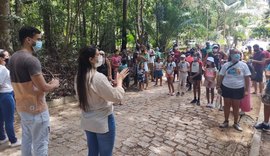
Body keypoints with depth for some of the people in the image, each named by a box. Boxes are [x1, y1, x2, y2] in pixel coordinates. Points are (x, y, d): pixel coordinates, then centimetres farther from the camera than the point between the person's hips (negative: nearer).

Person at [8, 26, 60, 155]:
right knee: (40, 143, 4)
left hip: (22, 107, 9)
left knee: (26, 139, 21)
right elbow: (43, 88, -24)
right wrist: (54, 84, -4)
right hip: (36, 109, -9)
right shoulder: (31, 60, -23)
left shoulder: (13, 58, 6)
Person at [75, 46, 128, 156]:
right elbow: (117, 97, -20)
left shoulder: (79, 77, -1)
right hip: (103, 121, -7)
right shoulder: (98, 77, -26)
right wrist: (119, 81, -7)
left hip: (87, 121, 7)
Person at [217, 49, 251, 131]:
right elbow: (221, 77, 3)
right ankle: (226, 122, 25)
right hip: (226, 88, 1)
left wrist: (246, 90, -5)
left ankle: (236, 123, 26)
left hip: (238, 89, -1)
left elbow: (247, 78, -3)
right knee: (227, 105, 10)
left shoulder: (243, 65, -5)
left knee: (236, 107, 9)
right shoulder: (226, 65, -4)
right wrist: (218, 86, 1)